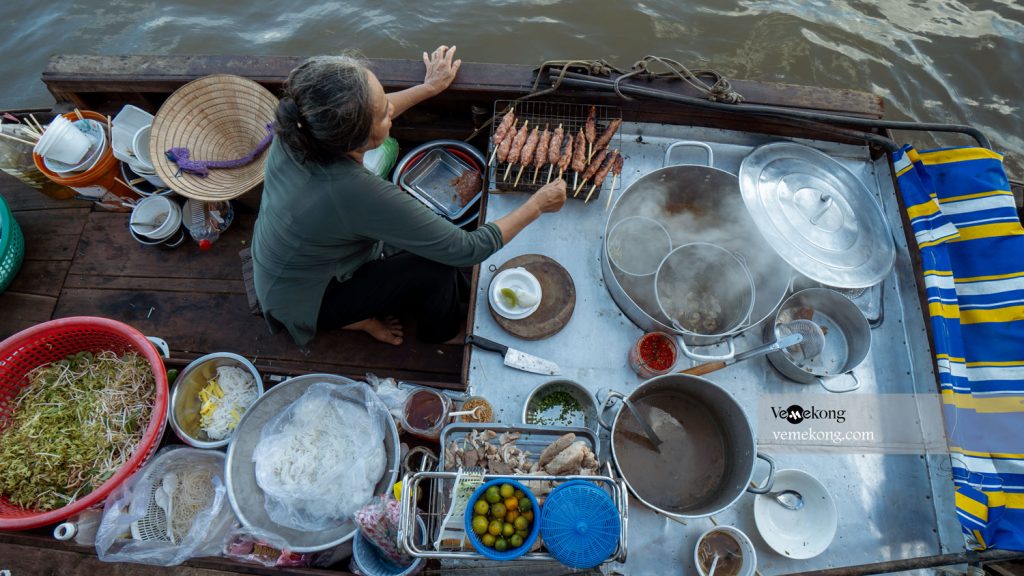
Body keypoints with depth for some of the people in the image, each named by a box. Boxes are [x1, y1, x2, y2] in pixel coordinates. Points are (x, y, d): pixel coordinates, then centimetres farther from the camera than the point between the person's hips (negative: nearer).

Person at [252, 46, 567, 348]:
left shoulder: (296, 129, -21)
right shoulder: (356, 192, -41)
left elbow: (361, 115, 5)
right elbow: (467, 249, -30)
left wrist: (429, 87, 13)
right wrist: (538, 204, -17)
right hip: (304, 304, -7)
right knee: (435, 269, -14)